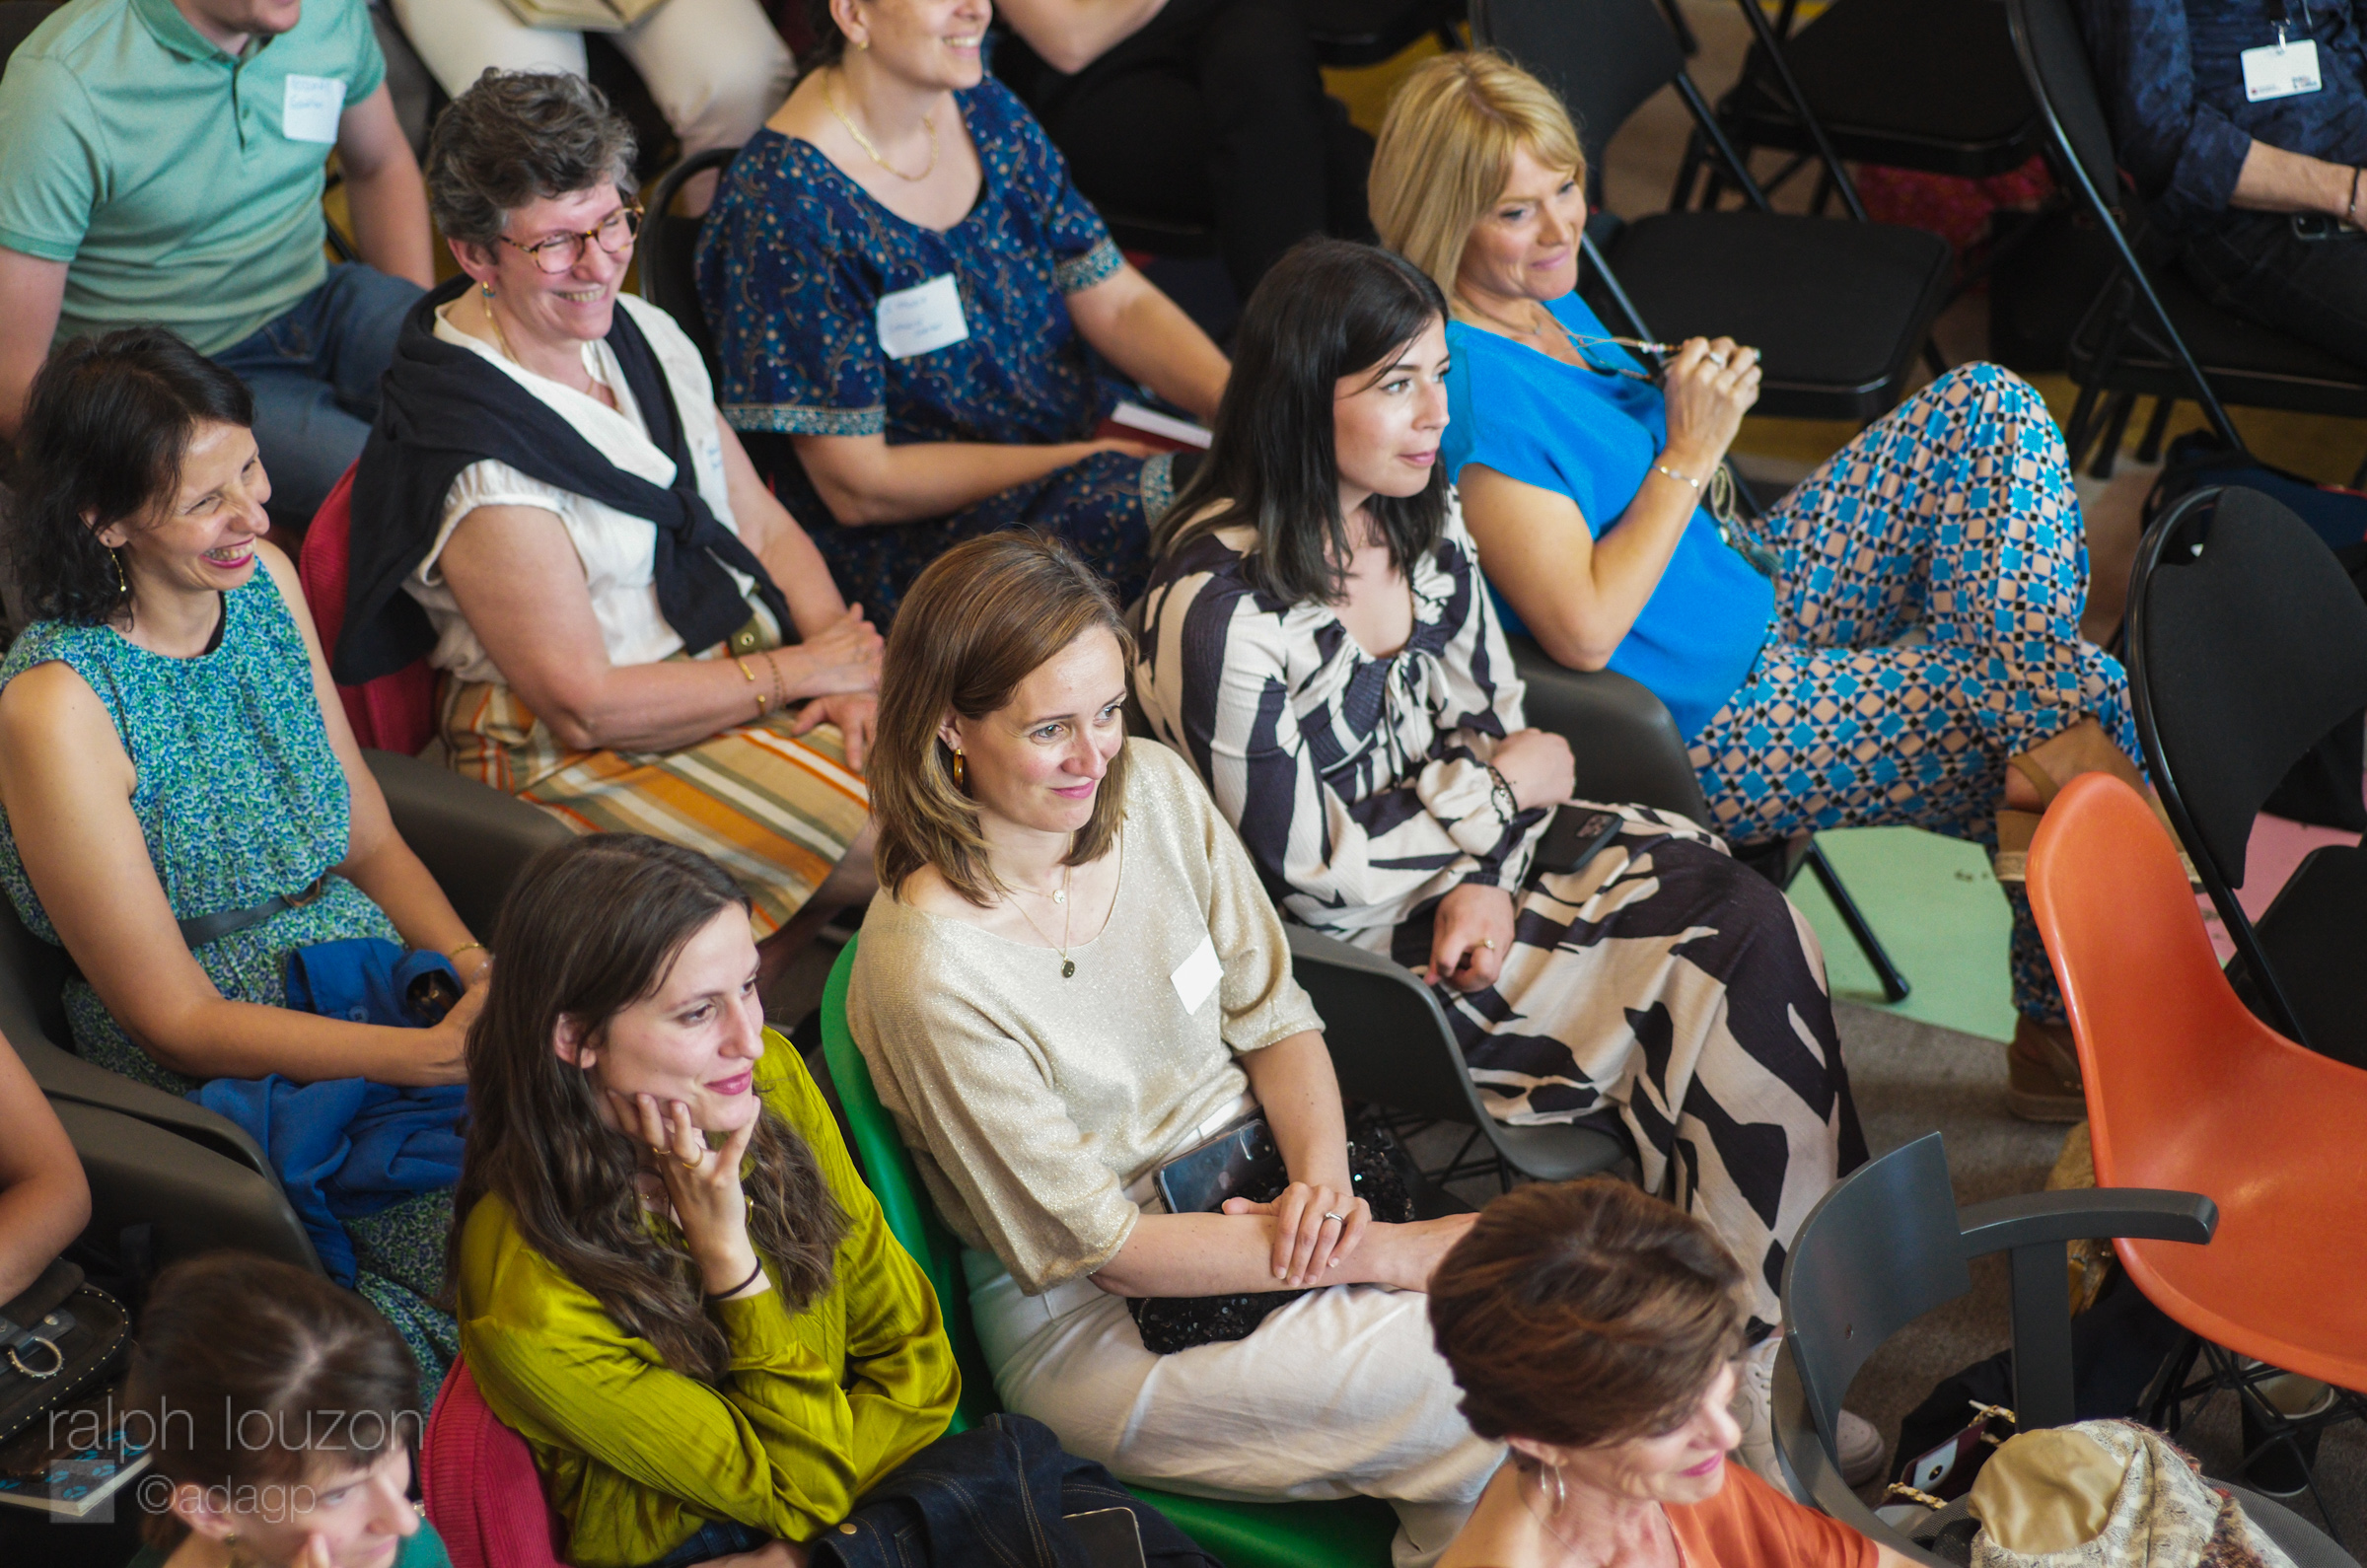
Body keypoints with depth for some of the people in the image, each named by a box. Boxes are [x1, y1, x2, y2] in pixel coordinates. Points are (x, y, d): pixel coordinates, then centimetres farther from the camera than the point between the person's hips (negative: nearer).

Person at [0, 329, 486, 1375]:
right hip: (220, 1083, -7)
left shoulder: (263, 581, 2)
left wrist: (475, 970, -9)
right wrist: (436, 1053, -23)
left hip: (382, 974, 7)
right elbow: (175, 1017, -16)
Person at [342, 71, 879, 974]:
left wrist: (849, 672, -8)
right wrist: (802, 670, -14)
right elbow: (584, 707, -20)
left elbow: (766, 528, 10)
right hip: (571, 761, -8)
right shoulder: (472, 460, -21)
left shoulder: (642, 334, 4)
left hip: (746, 674, 8)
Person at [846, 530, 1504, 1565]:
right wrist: (1388, 1254, -20)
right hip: (1088, 1322, -6)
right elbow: (1095, 1245, -19)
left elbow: (1274, 1015, 6)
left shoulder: (1152, 789, -5)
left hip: (1257, 1195, 7)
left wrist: (1323, 1179, -15)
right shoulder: (928, 968, -25)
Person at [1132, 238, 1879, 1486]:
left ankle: (1755, 1363, -7)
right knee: (1719, 975, -16)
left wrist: (1484, 882, -10)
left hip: (1472, 862, 8)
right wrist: (1505, 788, -10)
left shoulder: (1420, 512, 1)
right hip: (1356, 950, -8)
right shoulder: (1221, 606, -25)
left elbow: (1494, 717, 9)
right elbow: (1309, 868, -20)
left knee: (1745, 917, -14)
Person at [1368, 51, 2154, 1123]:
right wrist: (1689, 452, -19)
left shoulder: (1551, 306, 5)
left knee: (1989, 406, -2)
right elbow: (1584, 631, -26)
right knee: (2101, 703, -10)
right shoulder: (1471, 385, -25)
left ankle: (2036, 768, -9)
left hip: (1762, 600, 10)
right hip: (1714, 728, -10)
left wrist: (1700, 412, -2)